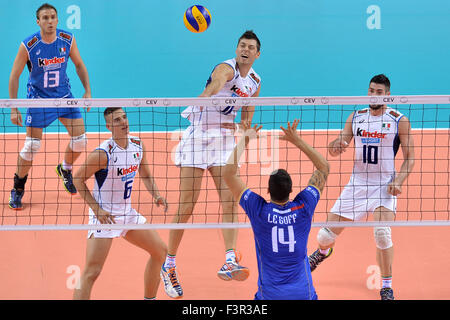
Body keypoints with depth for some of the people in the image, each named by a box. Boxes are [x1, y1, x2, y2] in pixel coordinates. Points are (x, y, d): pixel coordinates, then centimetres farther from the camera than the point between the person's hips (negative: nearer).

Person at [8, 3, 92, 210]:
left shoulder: (68, 40, -11)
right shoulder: (28, 46, -20)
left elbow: (79, 64, 6)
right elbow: (14, 76, -12)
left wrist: (87, 91, 0)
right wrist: (14, 109, -15)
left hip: (64, 95, 3)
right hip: (38, 97, -3)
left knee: (80, 140, -3)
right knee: (32, 146, -8)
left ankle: (65, 169, 29)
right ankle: (18, 189, 11)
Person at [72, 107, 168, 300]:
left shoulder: (137, 145, 1)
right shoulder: (103, 153, -21)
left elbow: (145, 175, 16)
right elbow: (78, 178, -13)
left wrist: (156, 196, -2)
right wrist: (97, 209, -18)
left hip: (127, 212, 8)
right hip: (104, 216, -8)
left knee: (160, 251, 15)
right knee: (92, 272, -15)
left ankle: (149, 298, 30)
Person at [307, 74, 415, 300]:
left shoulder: (399, 121, -3)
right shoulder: (356, 117, 6)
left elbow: (409, 157, -1)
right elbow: (336, 150, 7)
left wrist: (398, 181, -17)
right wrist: (336, 146, -18)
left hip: (384, 185, -3)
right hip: (357, 183, 3)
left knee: (382, 233, -25)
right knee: (327, 235, 6)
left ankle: (387, 286, -9)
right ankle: (323, 252, 45)